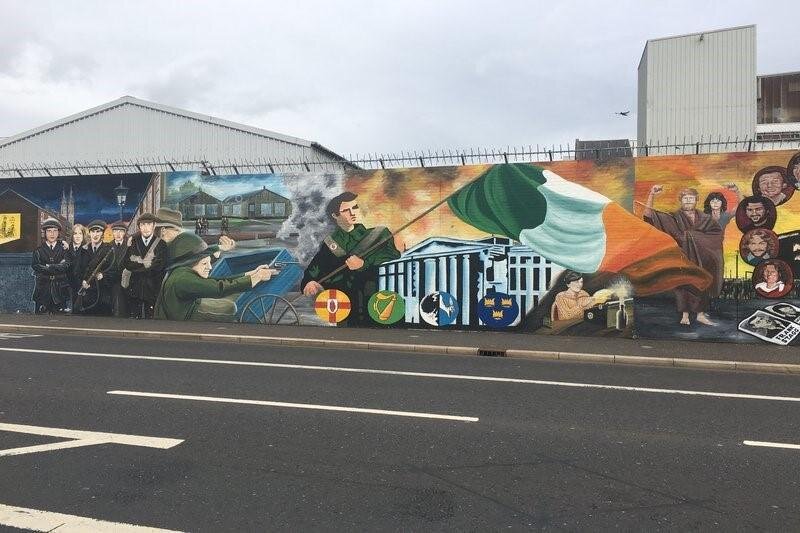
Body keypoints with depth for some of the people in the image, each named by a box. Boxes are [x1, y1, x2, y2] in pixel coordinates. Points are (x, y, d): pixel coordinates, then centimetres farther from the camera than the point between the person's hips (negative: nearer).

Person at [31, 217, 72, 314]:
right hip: (42, 289, 0)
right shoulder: (38, 249, 6)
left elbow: (67, 265, -8)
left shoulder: (64, 248, 5)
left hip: (59, 290, 0)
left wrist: (48, 267, -10)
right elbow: (35, 265, -7)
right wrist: (57, 267, -11)